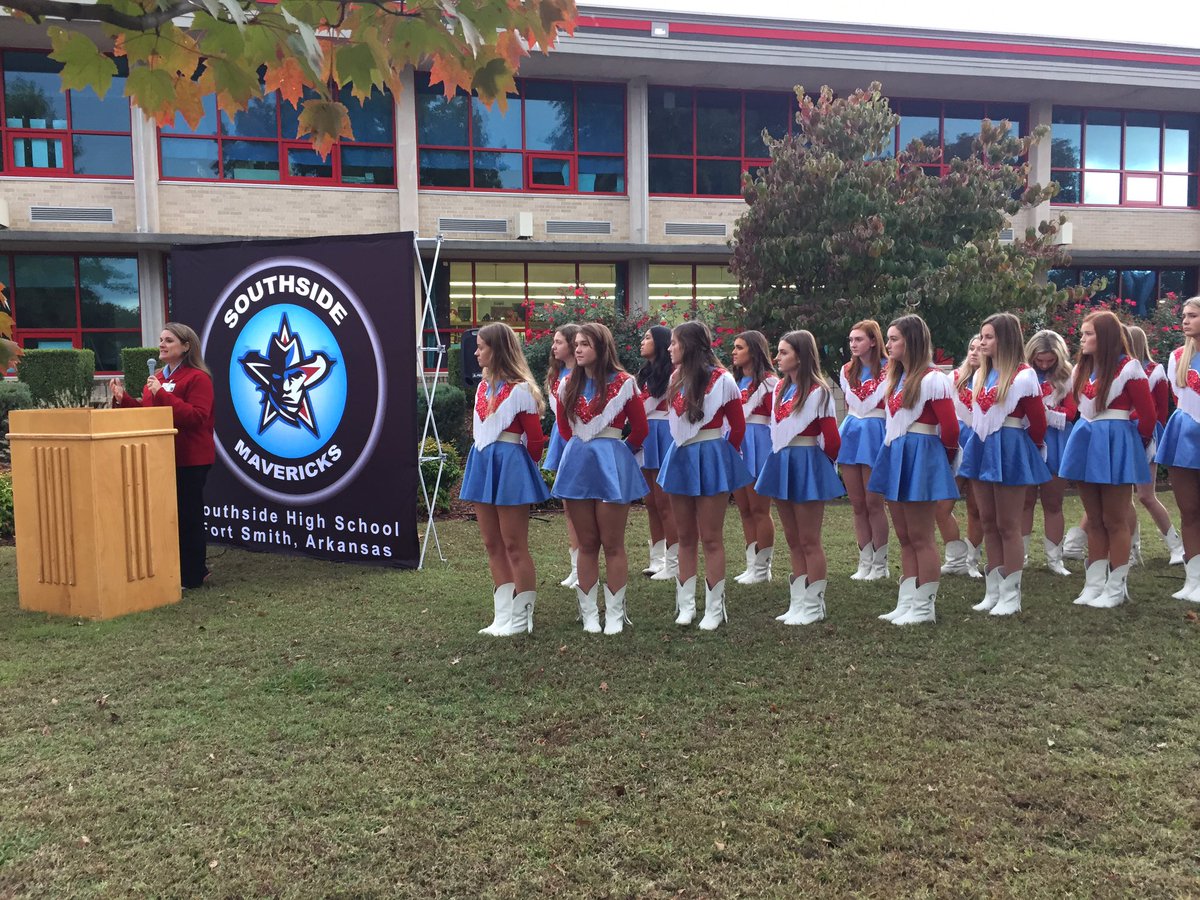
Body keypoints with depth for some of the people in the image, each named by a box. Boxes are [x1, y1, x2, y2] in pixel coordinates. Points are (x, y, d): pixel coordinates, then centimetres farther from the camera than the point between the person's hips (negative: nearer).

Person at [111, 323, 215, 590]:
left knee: (187, 515, -1)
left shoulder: (198, 378, -10)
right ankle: (182, 570, 24)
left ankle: (192, 575, 10)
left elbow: (197, 418, -22)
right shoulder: (158, 378, 16)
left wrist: (162, 394, -24)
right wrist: (123, 398, 5)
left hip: (190, 460, -8)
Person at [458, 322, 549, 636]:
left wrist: (523, 468, 4)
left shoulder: (520, 389, -12)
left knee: (514, 546, -1)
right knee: (492, 546, 11)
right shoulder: (483, 386, 12)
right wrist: (483, 461, 16)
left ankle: (521, 619, 10)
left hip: (509, 465, -8)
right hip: (481, 463, 8)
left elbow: (535, 437, -8)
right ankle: (503, 617, 19)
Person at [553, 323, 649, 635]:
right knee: (587, 544, 9)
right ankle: (588, 612, 16)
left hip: (611, 465, -4)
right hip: (576, 464, 4)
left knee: (612, 544, 2)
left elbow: (640, 428, 4)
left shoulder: (623, 383, -5)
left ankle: (615, 613, 12)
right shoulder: (569, 385, 7)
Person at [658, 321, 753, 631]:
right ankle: (686, 605, 19)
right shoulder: (676, 379, 7)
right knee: (685, 537, 10)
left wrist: (724, 454, 8)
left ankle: (714, 609, 10)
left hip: (710, 458, -6)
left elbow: (738, 426, -1)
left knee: (711, 538, 0)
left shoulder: (721, 379, -9)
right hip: (680, 457, 6)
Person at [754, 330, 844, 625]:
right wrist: (780, 457, 13)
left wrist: (824, 461, 2)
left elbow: (831, 437, -11)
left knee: (809, 542, 1)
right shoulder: (780, 388, 10)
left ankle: (814, 605, 12)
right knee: (793, 541, 13)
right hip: (781, 462, 8)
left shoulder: (817, 391, -13)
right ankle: (798, 603, 21)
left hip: (806, 465, -8)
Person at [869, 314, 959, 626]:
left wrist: (947, 454, 2)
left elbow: (950, 427, -12)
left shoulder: (932, 379, -13)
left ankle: (924, 607, 7)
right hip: (895, 456, 9)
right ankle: (906, 604, 18)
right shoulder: (897, 377, 14)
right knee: (904, 537, 11)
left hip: (919, 457, -9)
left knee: (920, 537, -2)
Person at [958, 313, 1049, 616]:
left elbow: (1037, 420, -5)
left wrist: (1034, 446, 8)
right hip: (981, 448, 7)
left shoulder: (1023, 375, -10)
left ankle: (1011, 595, 8)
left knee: (1008, 526, -1)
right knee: (988, 523, 10)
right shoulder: (980, 375, 12)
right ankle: (993, 592, 18)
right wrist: (979, 441, 16)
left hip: (1009, 449, -7)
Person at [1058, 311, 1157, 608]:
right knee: (1094, 520, 11)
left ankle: (1116, 588, 10)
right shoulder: (1081, 369, 9)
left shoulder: (1128, 368, -12)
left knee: (1115, 520, 1)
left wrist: (1139, 442, 5)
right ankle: (1094, 584, 17)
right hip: (1086, 443, 7)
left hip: (1115, 445, -6)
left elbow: (1147, 412, -7)